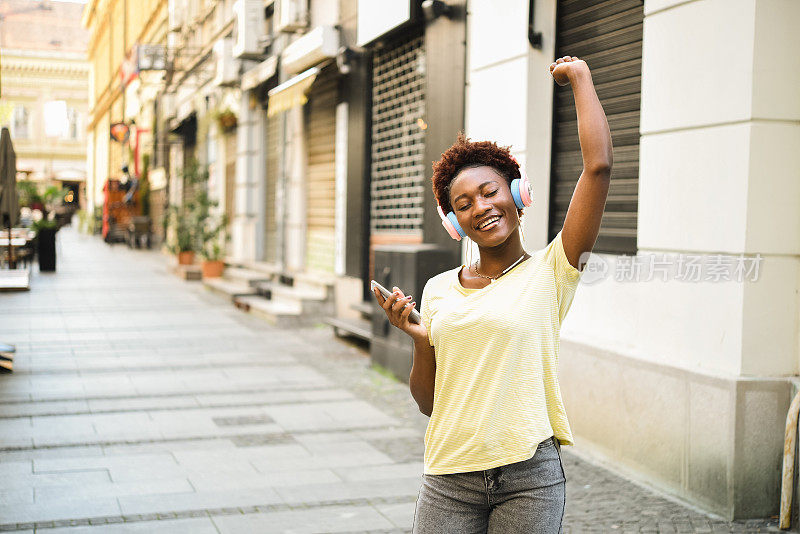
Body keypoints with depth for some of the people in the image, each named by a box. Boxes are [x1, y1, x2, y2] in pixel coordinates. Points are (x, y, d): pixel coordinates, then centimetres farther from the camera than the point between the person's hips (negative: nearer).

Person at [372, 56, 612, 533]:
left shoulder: (551, 273, -3)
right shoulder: (438, 289, 8)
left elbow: (599, 166, -12)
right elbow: (428, 402, 11)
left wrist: (580, 78, 0)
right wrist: (420, 340, -7)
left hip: (529, 478, -3)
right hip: (449, 479, 3)